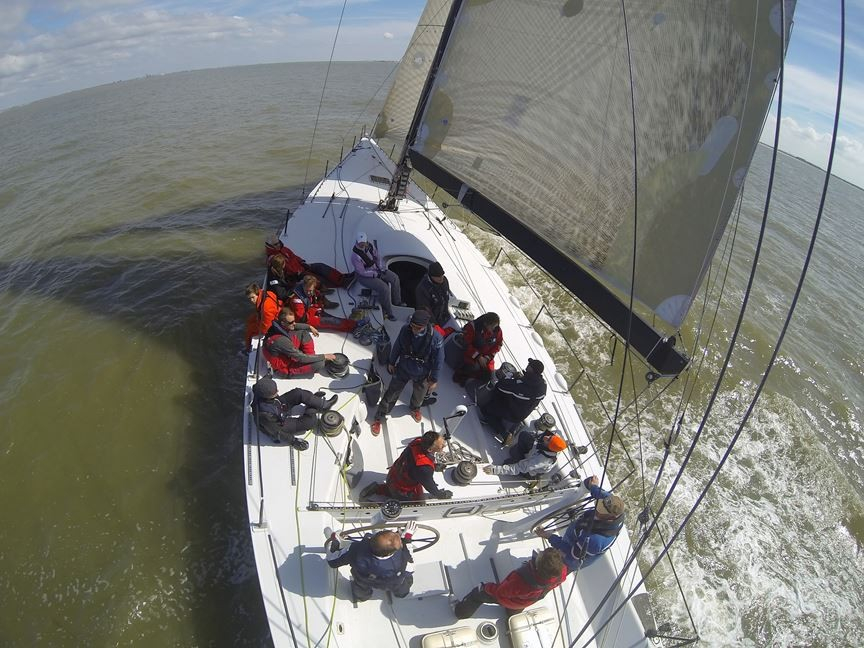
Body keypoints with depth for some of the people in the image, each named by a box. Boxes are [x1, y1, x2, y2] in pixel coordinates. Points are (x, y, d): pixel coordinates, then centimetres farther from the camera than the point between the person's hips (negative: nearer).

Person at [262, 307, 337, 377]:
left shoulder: (277, 324, -14)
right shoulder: (281, 340, -37)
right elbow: (301, 358, -29)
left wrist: (309, 327, 3)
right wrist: (324, 356, -22)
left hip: (285, 356, 9)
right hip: (285, 369, -8)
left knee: (304, 333, 4)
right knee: (320, 363, -23)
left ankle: (310, 358, 7)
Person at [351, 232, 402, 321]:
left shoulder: (370, 246, -8)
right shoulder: (355, 255, -30)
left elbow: (377, 258, 9)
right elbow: (362, 272, -25)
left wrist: (381, 268, -3)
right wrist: (376, 274, -19)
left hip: (375, 269, 8)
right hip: (364, 276, -8)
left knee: (394, 278, 0)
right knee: (384, 288, -25)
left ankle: (396, 301, 18)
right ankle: (388, 312, -8)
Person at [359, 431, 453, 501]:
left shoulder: (419, 441, -21)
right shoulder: (425, 468, -41)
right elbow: (430, 486, -20)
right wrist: (442, 495, -1)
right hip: (402, 490, -7)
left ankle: (378, 488, 22)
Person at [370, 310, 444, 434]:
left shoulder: (435, 337, -31)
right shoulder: (405, 329, -24)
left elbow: (438, 360, -17)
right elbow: (397, 347, -5)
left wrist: (434, 379, -7)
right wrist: (391, 362, 8)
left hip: (421, 374, 0)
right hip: (402, 369, 0)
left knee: (419, 395, 26)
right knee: (391, 394, 11)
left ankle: (415, 408, 61)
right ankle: (379, 418, 33)